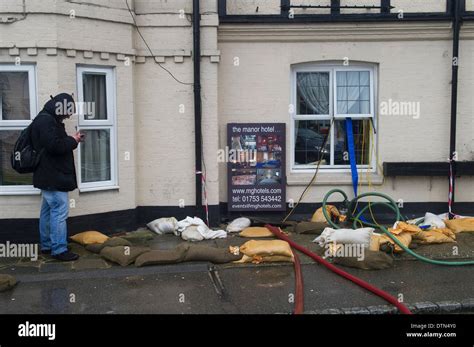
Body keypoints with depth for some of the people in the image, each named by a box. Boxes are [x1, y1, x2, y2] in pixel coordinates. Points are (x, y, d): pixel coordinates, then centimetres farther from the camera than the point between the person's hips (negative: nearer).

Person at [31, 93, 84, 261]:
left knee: (48, 211, 15)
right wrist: (73, 140, -12)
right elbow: (55, 145, -25)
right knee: (60, 211, -8)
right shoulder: (46, 120, -16)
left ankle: (46, 245, 23)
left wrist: (72, 140, 9)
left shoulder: (48, 119, 19)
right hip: (53, 177, -11)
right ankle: (59, 250, -4)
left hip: (49, 176, 11)